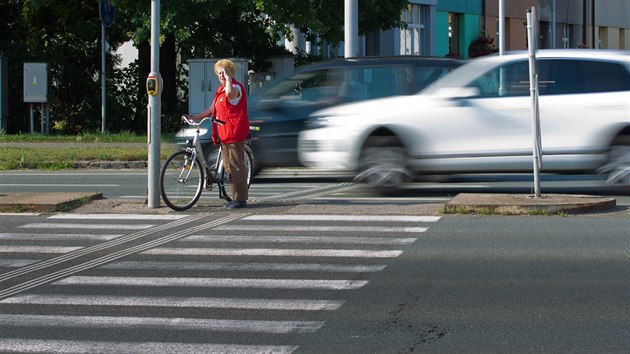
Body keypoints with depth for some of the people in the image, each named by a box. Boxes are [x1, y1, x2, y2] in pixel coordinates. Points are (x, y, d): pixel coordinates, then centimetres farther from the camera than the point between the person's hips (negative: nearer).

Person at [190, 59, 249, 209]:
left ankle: (240, 198, -8)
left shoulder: (236, 87, -9)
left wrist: (228, 77, -24)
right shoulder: (221, 90, 20)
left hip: (234, 134, -10)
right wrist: (194, 117, 20)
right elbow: (212, 110, 26)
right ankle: (234, 197, 19)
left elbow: (230, 93, -36)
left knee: (237, 166, -9)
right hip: (223, 134, 10)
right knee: (228, 167, 13)